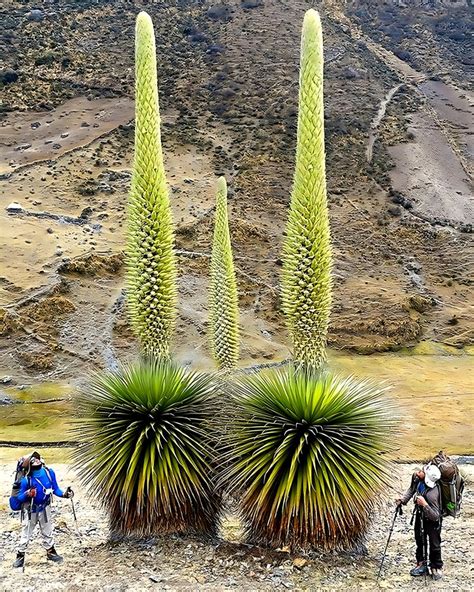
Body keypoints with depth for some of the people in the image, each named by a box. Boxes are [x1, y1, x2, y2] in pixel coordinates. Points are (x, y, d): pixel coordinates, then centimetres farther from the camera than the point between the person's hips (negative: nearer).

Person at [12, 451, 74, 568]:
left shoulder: (49, 473, -17)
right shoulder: (26, 480, -26)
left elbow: (55, 489, -5)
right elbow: (19, 497, -17)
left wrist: (64, 494, -21)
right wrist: (27, 494, -37)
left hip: (45, 509, 4)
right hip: (30, 510, -3)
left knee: (47, 532, 19)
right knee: (26, 534, 6)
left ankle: (51, 552, 36)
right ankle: (20, 556, 23)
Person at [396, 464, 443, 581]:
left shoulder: (432, 494, -41)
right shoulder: (416, 478, -21)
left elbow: (435, 516, -36)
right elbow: (412, 489, 4)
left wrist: (425, 504, -47)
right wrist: (403, 499, -9)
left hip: (432, 521, -7)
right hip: (420, 515, 7)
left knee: (434, 545, 8)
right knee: (420, 541, 20)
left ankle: (436, 568, 28)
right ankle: (422, 565, 37)